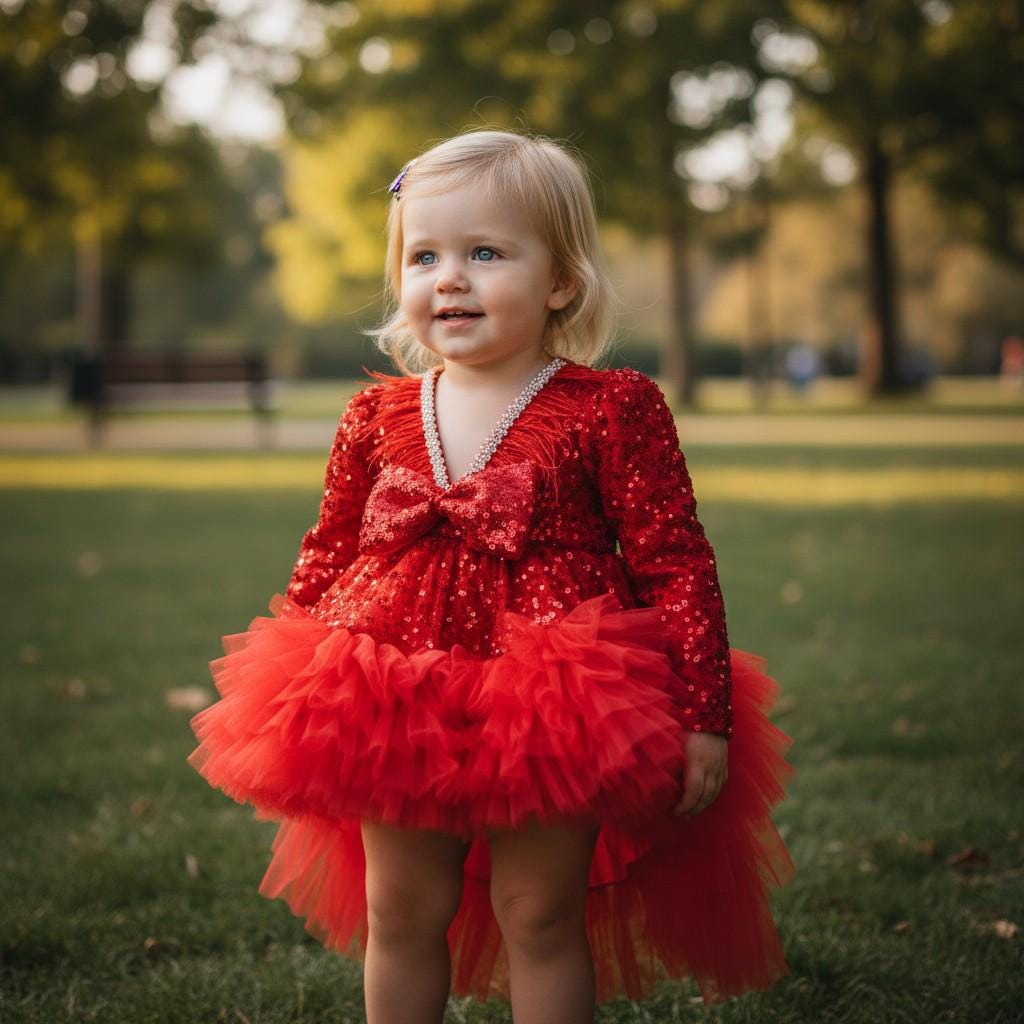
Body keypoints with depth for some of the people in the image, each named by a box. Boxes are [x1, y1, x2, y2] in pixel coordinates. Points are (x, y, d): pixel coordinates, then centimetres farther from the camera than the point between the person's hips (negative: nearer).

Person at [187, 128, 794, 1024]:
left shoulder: (611, 409, -7)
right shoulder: (378, 415, 5)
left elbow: (678, 566, -6)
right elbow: (328, 554, 15)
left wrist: (704, 716, -10)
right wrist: (283, 696, 14)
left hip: (553, 712, -4)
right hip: (398, 706, 4)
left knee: (539, 917, 7)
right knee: (398, 915, 14)